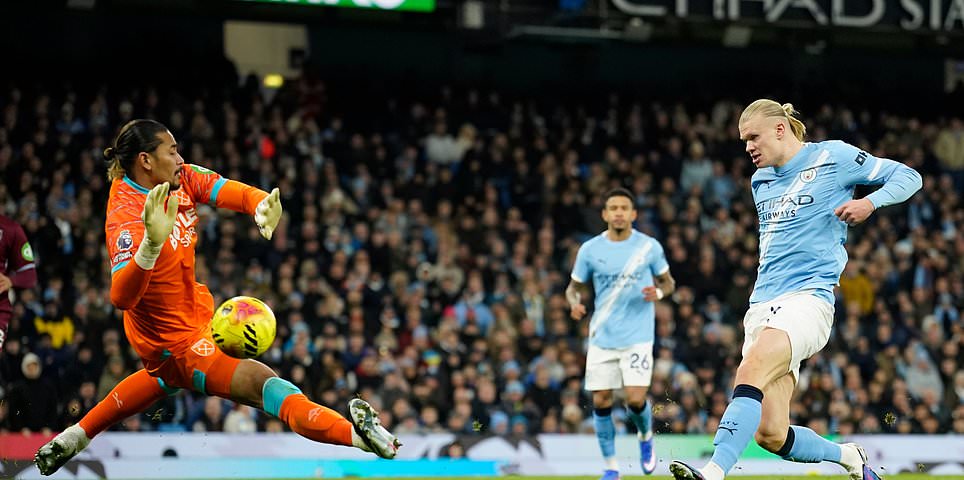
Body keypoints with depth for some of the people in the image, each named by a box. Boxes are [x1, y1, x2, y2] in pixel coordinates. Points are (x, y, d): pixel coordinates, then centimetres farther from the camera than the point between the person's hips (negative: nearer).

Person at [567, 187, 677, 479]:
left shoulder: (649, 247, -1)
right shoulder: (590, 250, 0)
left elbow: (668, 282, 10)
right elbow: (575, 287, 9)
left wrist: (658, 292, -13)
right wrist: (575, 303, -13)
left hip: (637, 337, -2)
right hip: (602, 338, 2)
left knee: (635, 399, -13)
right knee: (601, 401, 0)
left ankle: (646, 436, 21)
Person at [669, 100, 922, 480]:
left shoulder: (833, 157, 2)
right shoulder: (761, 181, 21)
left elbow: (908, 177, 3)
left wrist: (870, 202, -15)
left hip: (808, 297, -7)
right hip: (762, 305, 7)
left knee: (750, 372, -33)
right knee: (771, 435, -2)